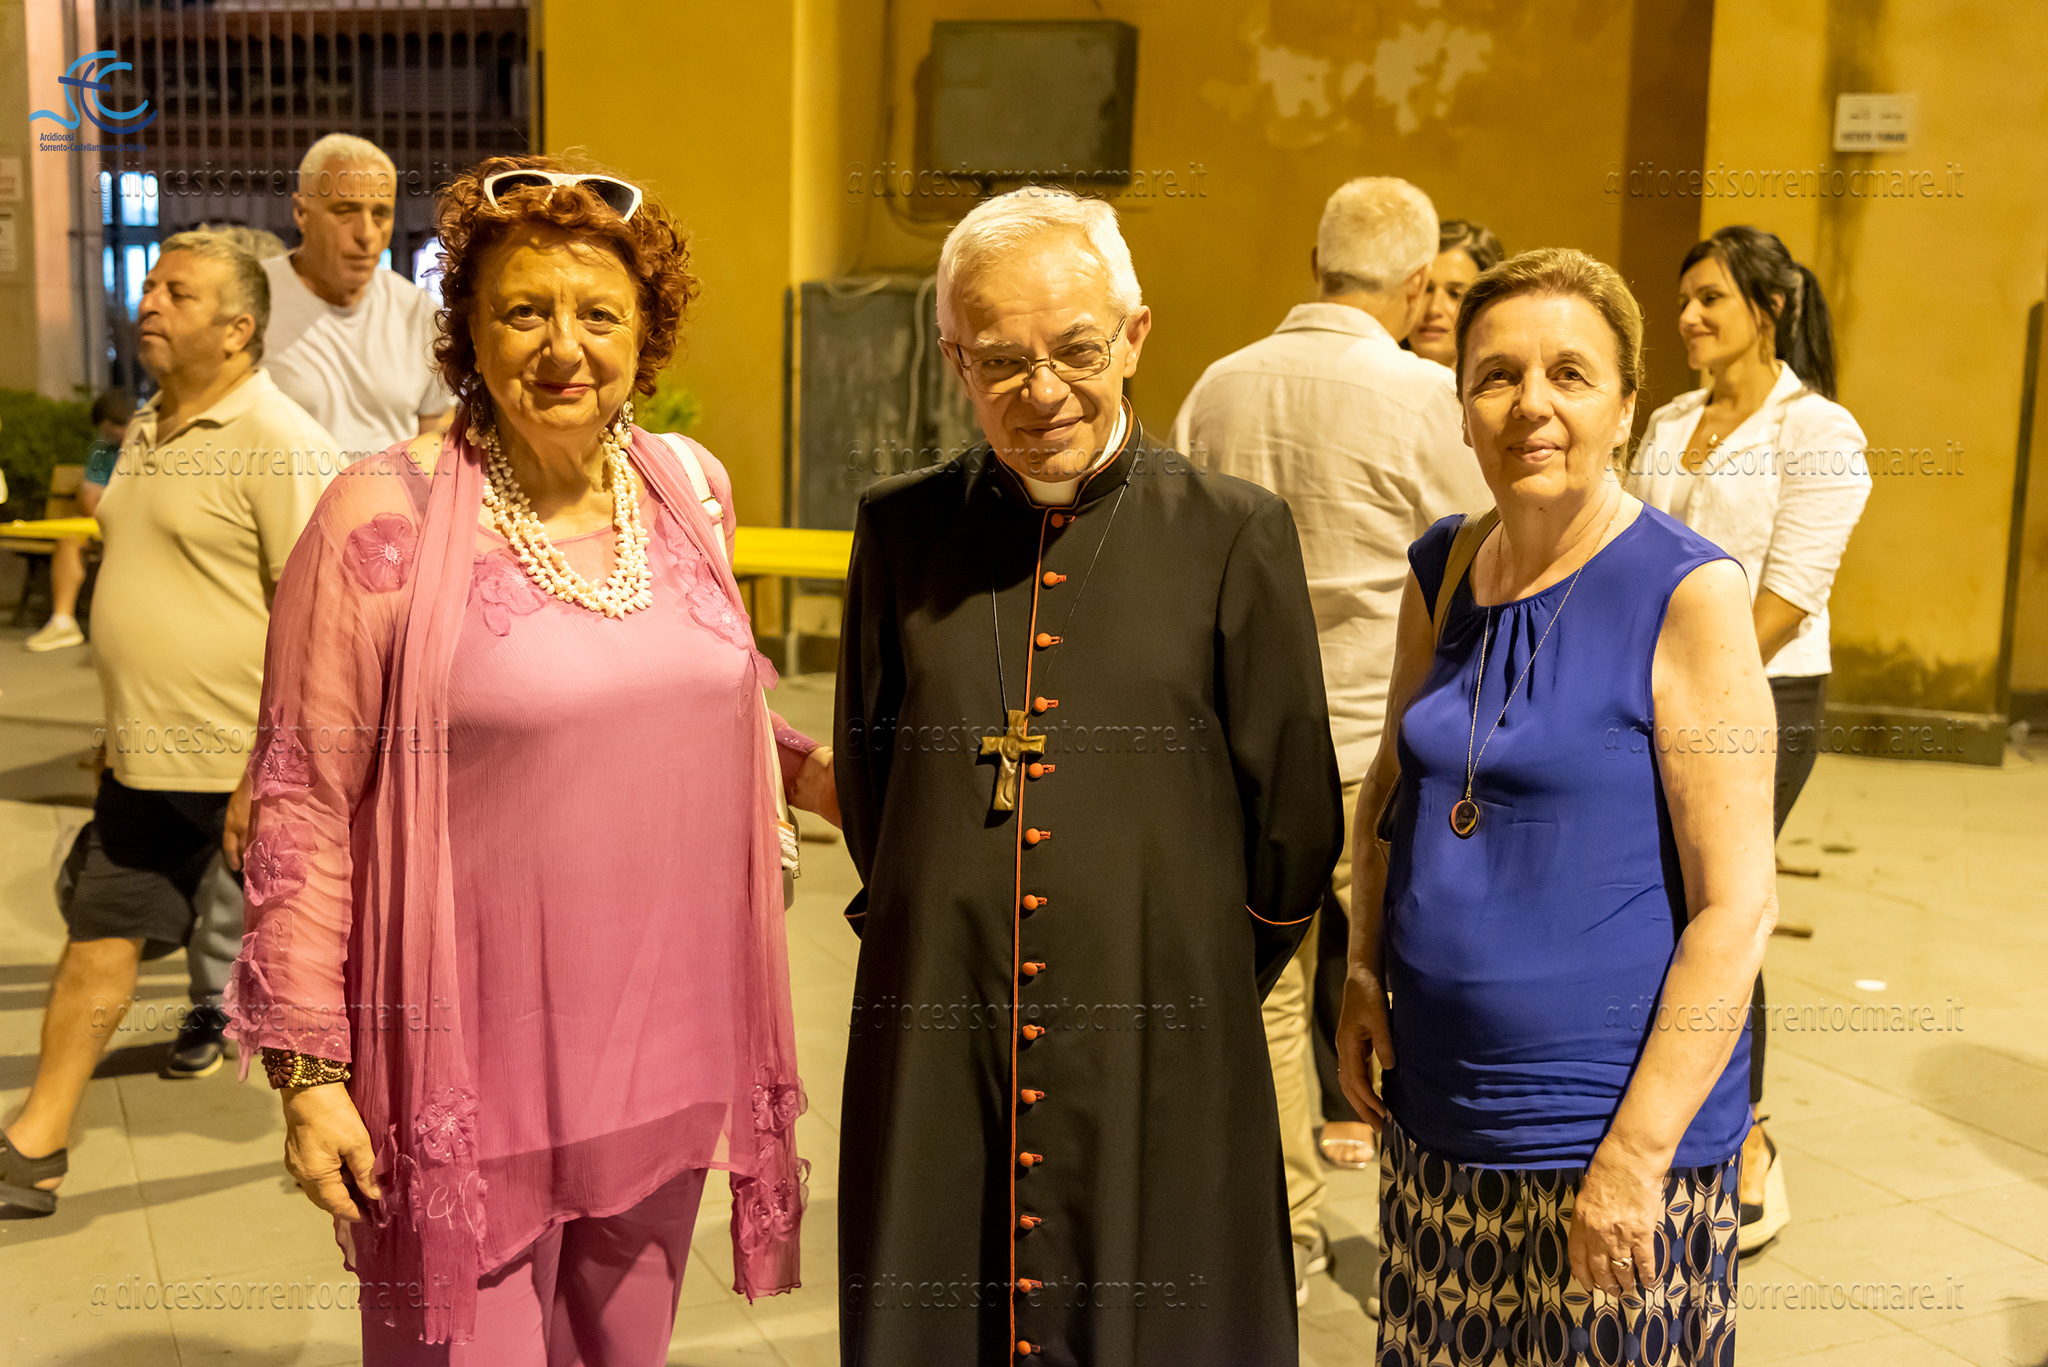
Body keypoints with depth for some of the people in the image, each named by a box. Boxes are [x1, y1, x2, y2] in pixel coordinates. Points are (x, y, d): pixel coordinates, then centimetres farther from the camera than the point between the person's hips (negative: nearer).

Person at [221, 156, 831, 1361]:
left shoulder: (691, 488, 4)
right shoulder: (387, 517, -12)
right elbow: (304, 808, -10)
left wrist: (824, 777, 6)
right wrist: (309, 1068, -10)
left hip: (666, 1055, 5)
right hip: (475, 1075, -5)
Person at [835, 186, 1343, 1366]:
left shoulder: (1233, 534, -5)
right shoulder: (903, 529, 3)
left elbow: (1294, 822, 0)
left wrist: (1193, 990, 6)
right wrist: (944, 942, 13)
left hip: (1159, 1072, -2)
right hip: (931, 1055, 2)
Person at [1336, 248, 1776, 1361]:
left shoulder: (1687, 592, -14)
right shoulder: (1440, 570, 3)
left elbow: (1738, 906, -15)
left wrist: (1636, 1153, -17)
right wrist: (1364, 967, 5)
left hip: (1616, 1120, -5)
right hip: (1435, 1106, 6)